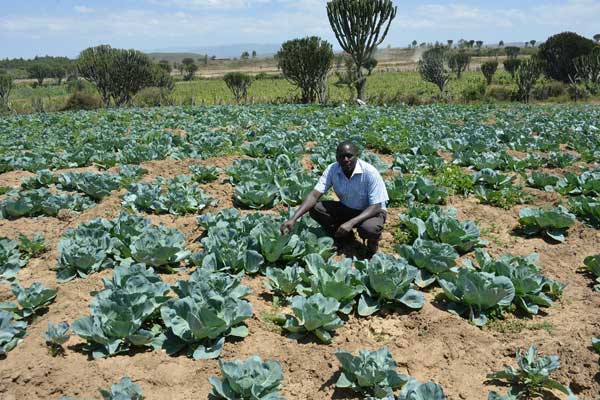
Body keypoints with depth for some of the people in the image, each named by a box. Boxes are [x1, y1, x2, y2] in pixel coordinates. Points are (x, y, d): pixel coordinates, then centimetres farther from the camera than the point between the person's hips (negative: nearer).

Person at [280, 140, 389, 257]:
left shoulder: (370, 173, -27)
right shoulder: (332, 170, -16)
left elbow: (375, 207, -26)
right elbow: (314, 195, -22)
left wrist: (351, 223, -40)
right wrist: (293, 219, -36)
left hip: (371, 211, -4)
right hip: (346, 208, 4)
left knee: (369, 228, -39)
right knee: (315, 209, -18)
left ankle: (373, 240, 2)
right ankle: (345, 237, 4)